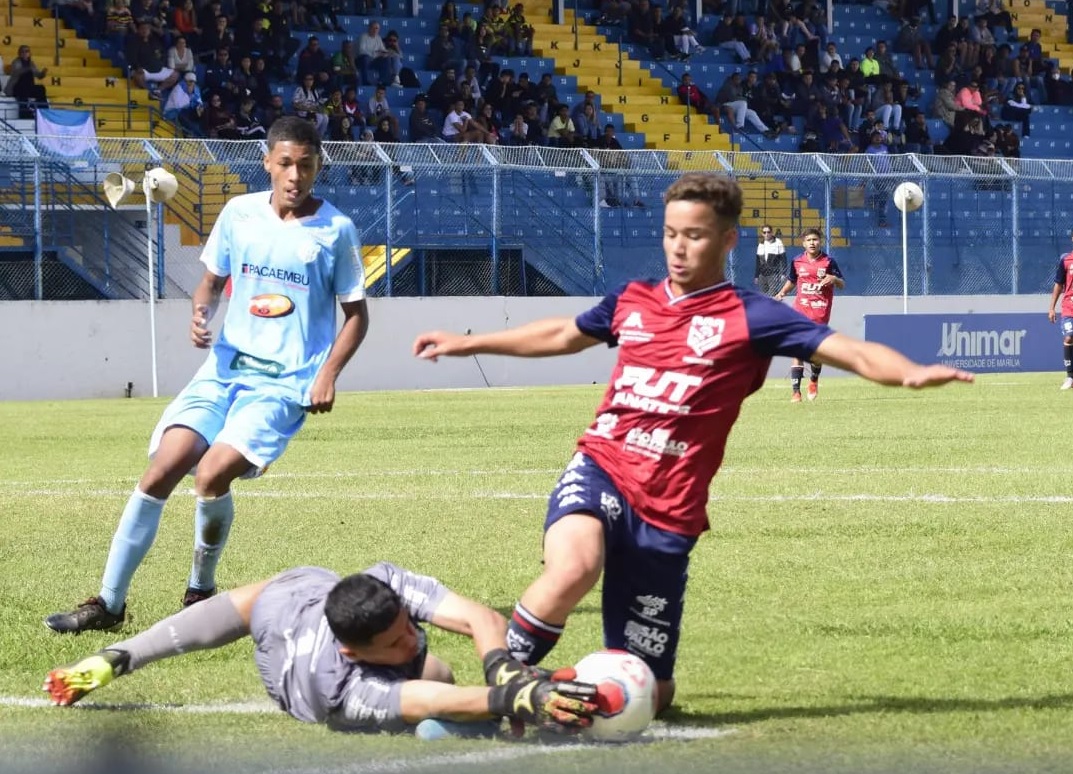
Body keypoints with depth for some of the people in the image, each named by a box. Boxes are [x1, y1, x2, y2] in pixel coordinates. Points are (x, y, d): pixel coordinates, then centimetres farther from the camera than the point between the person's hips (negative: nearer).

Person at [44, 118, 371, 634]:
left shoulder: (336, 231, -5)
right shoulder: (239, 213, 3)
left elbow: (355, 314, 3)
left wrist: (328, 374, -10)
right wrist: (200, 313, -7)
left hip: (286, 383, -4)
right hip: (225, 366, 4)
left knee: (211, 474, -24)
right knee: (160, 471, -10)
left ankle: (201, 592, 2)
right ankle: (109, 602, -1)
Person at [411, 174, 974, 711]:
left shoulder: (750, 317, -1)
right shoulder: (632, 300, 13)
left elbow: (852, 352, -11)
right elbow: (562, 335, 33)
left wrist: (908, 373, -33)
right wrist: (466, 343, 44)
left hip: (665, 512, -2)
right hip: (598, 472, 2)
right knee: (574, 567, -36)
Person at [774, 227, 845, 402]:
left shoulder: (828, 262, 0)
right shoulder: (797, 262, 6)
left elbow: (842, 285, 2)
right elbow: (791, 281, 22)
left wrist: (834, 279, -20)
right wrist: (781, 294, 5)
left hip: (820, 315, -1)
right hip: (800, 312, 1)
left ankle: (814, 379, 34)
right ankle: (795, 391, -7)